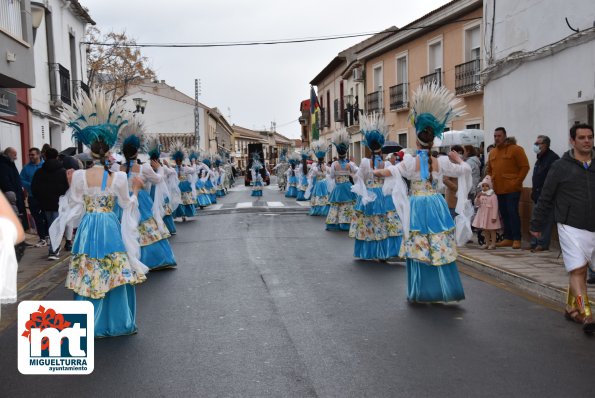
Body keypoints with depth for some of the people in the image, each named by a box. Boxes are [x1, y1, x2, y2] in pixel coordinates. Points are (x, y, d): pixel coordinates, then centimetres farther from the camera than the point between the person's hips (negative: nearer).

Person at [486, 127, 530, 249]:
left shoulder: (515, 149, -5)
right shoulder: (492, 152, 13)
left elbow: (525, 167, -7)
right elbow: (489, 170, 22)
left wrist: (517, 182, -11)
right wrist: (490, 181, 8)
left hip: (512, 189, -6)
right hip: (498, 189, 6)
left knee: (513, 213, -7)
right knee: (504, 214, 10)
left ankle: (516, 239, -1)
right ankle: (508, 238, 16)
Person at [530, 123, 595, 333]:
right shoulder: (561, 167, -1)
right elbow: (545, 198, 3)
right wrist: (536, 225, 6)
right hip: (572, 228, -3)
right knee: (578, 271, -9)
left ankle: (572, 308, 25)